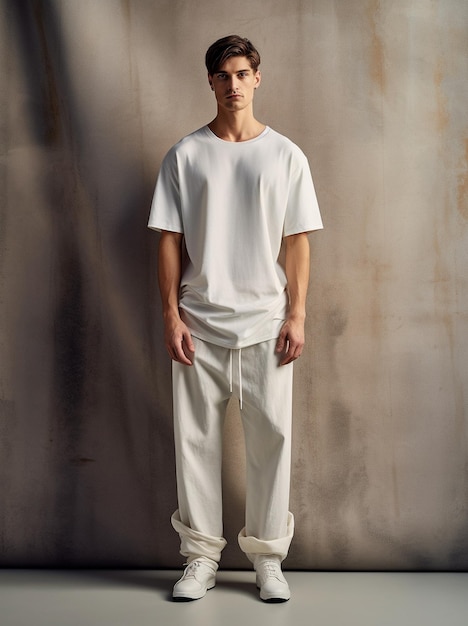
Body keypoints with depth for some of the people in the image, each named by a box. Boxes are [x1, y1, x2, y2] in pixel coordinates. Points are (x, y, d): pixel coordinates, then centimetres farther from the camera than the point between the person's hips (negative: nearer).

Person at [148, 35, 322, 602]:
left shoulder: (285, 155, 6)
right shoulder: (184, 155, 6)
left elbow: (297, 242, 4)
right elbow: (170, 239, 4)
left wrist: (297, 315, -3)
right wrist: (171, 314, -3)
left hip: (266, 322, 0)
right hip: (199, 322, 0)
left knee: (271, 438, 2)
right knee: (196, 438, 4)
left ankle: (268, 555, 16)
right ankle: (201, 555, 17)